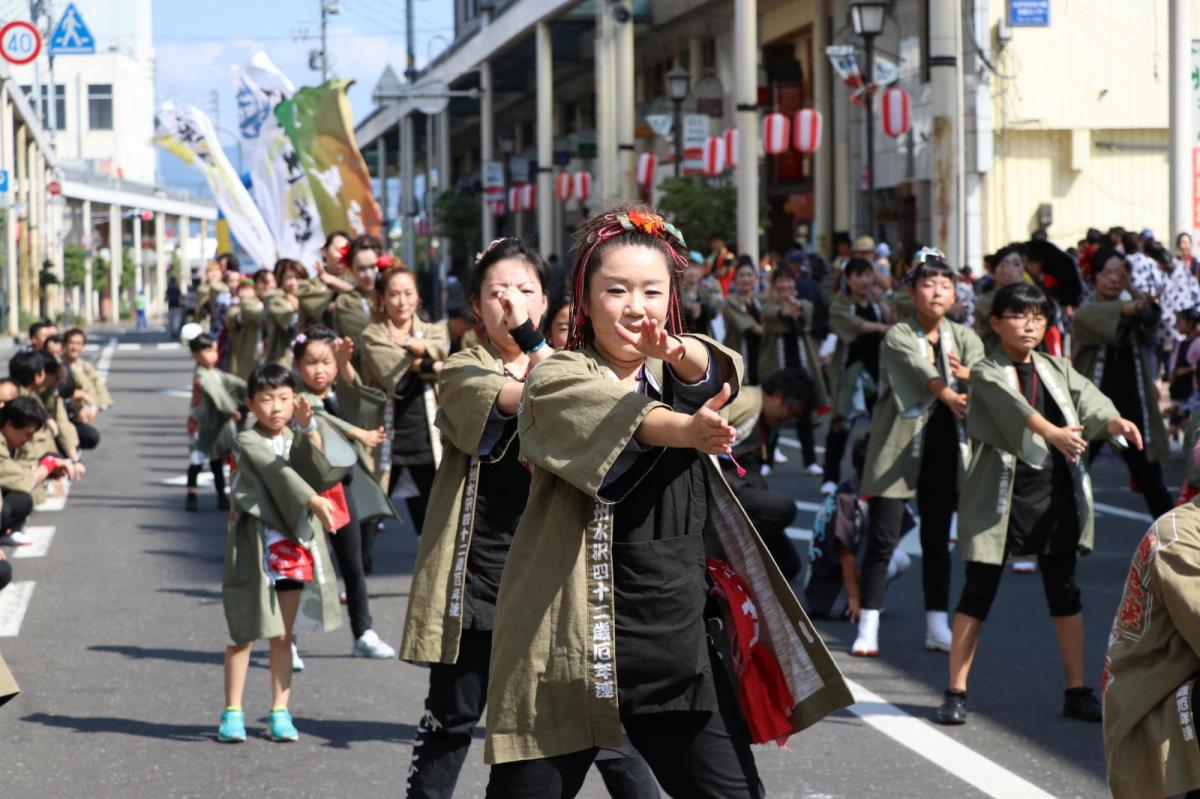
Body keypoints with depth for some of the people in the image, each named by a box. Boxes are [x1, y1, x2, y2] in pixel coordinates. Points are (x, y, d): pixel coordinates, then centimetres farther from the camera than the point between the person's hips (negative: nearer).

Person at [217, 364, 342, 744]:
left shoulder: (296, 439, 9)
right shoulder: (249, 442, -7)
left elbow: (322, 476, -8)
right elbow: (278, 471, -23)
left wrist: (309, 430, -18)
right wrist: (313, 500, -36)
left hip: (293, 546, 5)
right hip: (255, 547, -5)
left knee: (282, 635, 8)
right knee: (244, 634, 0)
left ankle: (280, 712, 13)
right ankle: (232, 712, 8)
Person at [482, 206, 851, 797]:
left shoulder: (678, 372, 12)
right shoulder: (556, 381, -2)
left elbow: (721, 375, -13)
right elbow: (618, 416, -24)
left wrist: (683, 353, -37)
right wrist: (688, 430, -45)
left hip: (679, 646, 4)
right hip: (571, 647, -4)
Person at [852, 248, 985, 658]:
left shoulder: (964, 338, 9)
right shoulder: (898, 336, -6)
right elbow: (920, 371, -26)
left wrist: (968, 375, -34)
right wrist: (950, 395, -45)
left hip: (944, 447, 4)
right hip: (899, 447, -4)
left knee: (937, 539, 9)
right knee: (883, 538, -5)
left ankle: (937, 627, 15)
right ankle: (868, 627, 0)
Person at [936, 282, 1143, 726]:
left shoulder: (1057, 368, 11)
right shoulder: (987, 373, -6)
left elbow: (1088, 399, -6)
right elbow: (1013, 406, -26)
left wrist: (1117, 423, -29)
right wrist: (1054, 433, -44)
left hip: (1057, 492, 5)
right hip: (1001, 494, -4)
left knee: (1064, 590, 9)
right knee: (979, 590, 0)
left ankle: (1077, 691, 17)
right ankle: (955, 692, 7)